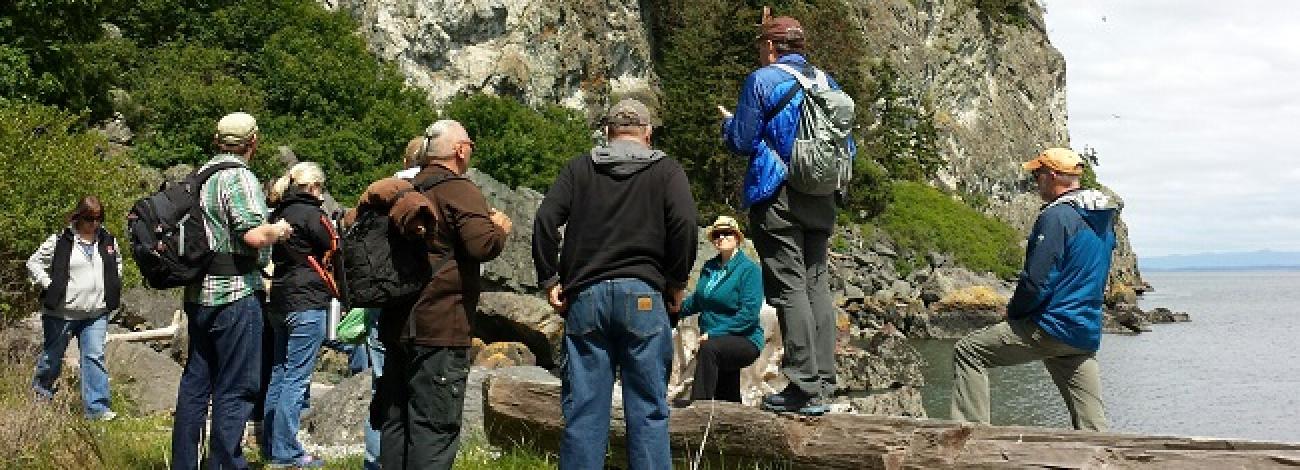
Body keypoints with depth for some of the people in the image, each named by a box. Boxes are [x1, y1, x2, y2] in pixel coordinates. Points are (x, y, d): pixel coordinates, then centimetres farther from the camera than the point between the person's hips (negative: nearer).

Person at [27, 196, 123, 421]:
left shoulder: (107, 240, 7)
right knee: (52, 357, 12)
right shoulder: (60, 241, -7)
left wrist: (113, 287, 14)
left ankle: (97, 407, -6)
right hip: (62, 312, -3)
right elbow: (34, 263, -1)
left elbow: (117, 261, 26)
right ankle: (39, 397, 36)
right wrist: (49, 287, -10)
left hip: (96, 312, 3)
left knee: (95, 358, -6)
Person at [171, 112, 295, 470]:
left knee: (195, 384, 14)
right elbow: (253, 235, -23)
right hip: (236, 293, -8)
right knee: (235, 390, -3)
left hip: (199, 293, 9)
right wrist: (279, 230, -4)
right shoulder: (239, 177, -12)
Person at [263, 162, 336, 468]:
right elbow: (334, 251, -5)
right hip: (307, 304, -9)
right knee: (297, 378, -7)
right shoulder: (311, 213, -11)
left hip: (280, 302, 9)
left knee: (278, 374, 14)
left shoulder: (278, 214, 13)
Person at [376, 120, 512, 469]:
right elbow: (482, 244, -23)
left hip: (397, 323, 8)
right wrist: (500, 228, -1)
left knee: (396, 422, 13)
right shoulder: (459, 189, -10)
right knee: (435, 427, -5)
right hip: (440, 326, -8)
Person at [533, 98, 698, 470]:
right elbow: (685, 224, -8)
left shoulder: (579, 168, 12)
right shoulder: (666, 170, 7)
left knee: (583, 410, 3)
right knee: (648, 411, 1)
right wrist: (677, 283, 2)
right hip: (643, 296, -2)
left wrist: (549, 279, 6)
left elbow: (544, 221, 1)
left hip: (585, 295, 2)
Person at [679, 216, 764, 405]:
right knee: (727, 400, 13)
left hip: (746, 341, -8)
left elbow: (749, 315, -20)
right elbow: (696, 301, 22)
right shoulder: (709, 268, 10)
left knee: (709, 348, -35)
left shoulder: (749, 269, -12)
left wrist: (713, 334, -24)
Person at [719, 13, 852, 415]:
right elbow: (846, 146, 17)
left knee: (789, 291, -6)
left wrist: (728, 122, 16)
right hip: (822, 200, 6)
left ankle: (805, 389, -9)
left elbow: (742, 141, -5)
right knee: (817, 287, 10)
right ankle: (823, 384, 10)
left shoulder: (762, 81, -6)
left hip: (776, 198, -6)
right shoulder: (827, 83, 13)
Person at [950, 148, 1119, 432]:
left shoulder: (1056, 216, -14)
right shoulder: (1104, 218, 14)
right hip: (1088, 337, 8)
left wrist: (1013, 312, 0)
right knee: (1093, 427, 9)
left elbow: (1037, 281, -18)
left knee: (968, 352, -1)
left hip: (1053, 329, -8)